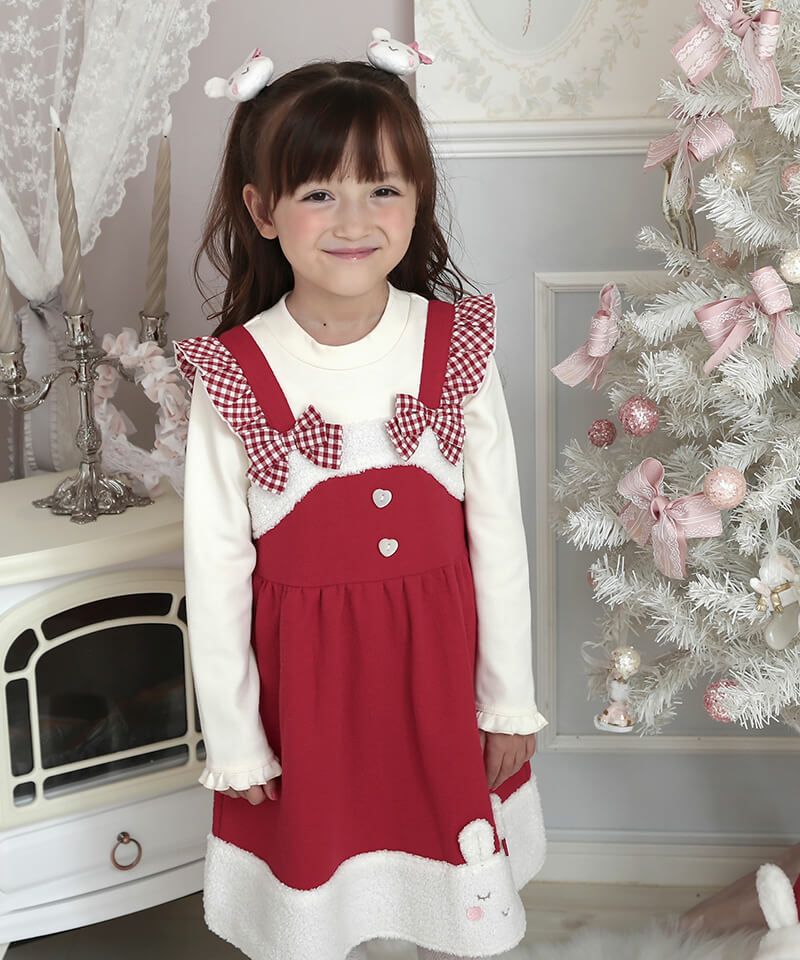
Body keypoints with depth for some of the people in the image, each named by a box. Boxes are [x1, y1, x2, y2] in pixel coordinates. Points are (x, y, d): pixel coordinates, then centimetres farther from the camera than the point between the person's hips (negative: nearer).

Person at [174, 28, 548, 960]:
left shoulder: (458, 349, -9)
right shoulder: (231, 378, -13)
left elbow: (498, 537, -3)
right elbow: (215, 574, -7)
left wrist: (510, 703, 2)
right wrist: (234, 742, -2)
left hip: (440, 666, 1)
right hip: (304, 679, -1)